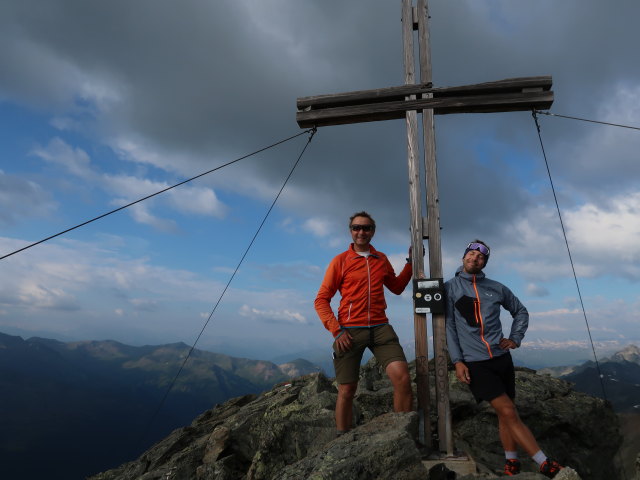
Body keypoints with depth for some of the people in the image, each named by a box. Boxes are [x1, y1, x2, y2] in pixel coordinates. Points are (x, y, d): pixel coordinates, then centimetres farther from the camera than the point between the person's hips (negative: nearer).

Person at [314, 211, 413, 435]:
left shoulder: (381, 259, 13)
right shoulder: (340, 261, 2)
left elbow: (397, 287, 27)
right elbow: (321, 300, 0)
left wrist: (410, 262, 16)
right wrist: (336, 330, -11)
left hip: (380, 328, 3)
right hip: (350, 332, -2)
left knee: (402, 378, -15)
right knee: (347, 390, 4)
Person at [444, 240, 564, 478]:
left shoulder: (496, 288, 8)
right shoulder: (450, 288, -1)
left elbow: (521, 311, 22)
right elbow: (449, 327, -4)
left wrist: (515, 338, 9)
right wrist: (457, 361, -9)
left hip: (502, 358, 4)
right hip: (474, 363, -4)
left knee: (505, 415, 10)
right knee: (509, 413, -9)